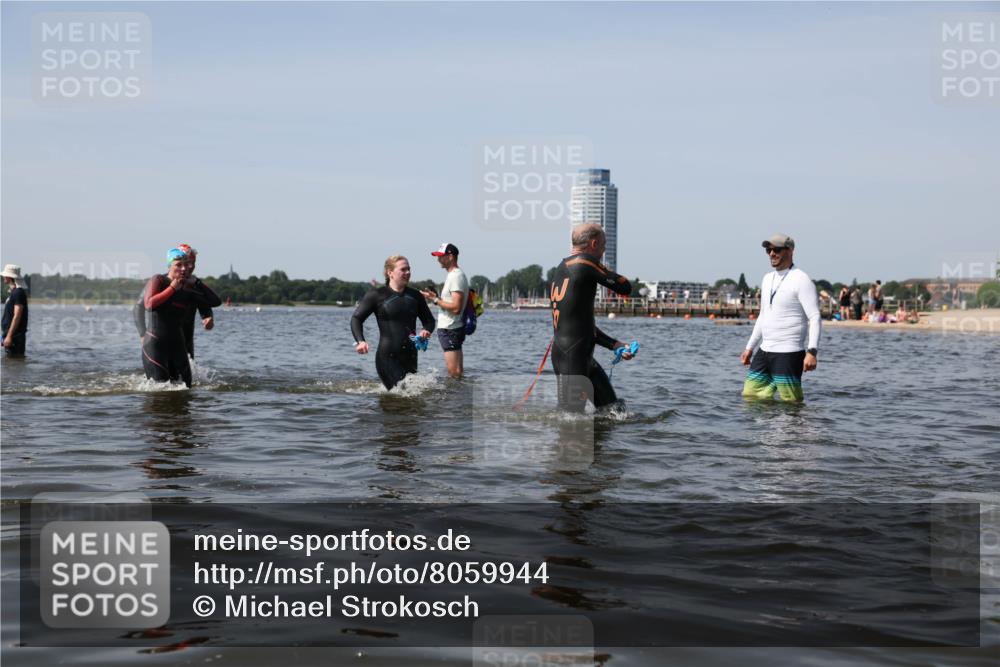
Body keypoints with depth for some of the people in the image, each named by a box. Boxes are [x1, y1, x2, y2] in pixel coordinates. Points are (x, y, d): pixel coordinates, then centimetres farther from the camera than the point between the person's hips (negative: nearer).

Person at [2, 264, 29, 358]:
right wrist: (7, 335, 20)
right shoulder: (14, 292, 16)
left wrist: (9, 336, -24)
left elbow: (17, 316, -21)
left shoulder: (18, 292, -15)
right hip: (11, 334, 10)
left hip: (16, 335, -10)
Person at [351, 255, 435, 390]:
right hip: (387, 357, -5)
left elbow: (429, 320, 21)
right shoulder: (377, 295, -2)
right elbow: (356, 318, -1)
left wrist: (427, 331, -4)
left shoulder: (415, 296, 11)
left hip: (410, 355, 5)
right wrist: (360, 341, -18)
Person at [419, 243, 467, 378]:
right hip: (449, 327, 11)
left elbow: (456, 307, -23)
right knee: (458, 371, 13)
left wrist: (435, 299, -16)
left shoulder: (456, 276, -16)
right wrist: (435, 297, 12)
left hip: (449, 330, -11)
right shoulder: (453, 275, 17)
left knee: (454, 372, -9)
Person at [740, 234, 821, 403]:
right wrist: (750, 347, 23)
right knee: (750, 396, 7)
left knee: (791, 404, -8)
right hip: (764, 351, 8)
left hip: (788, 353, -8)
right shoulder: (767, 279, 16)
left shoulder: (801, 280, -9)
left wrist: (812, 351, -25)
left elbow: (815, 318, -15)